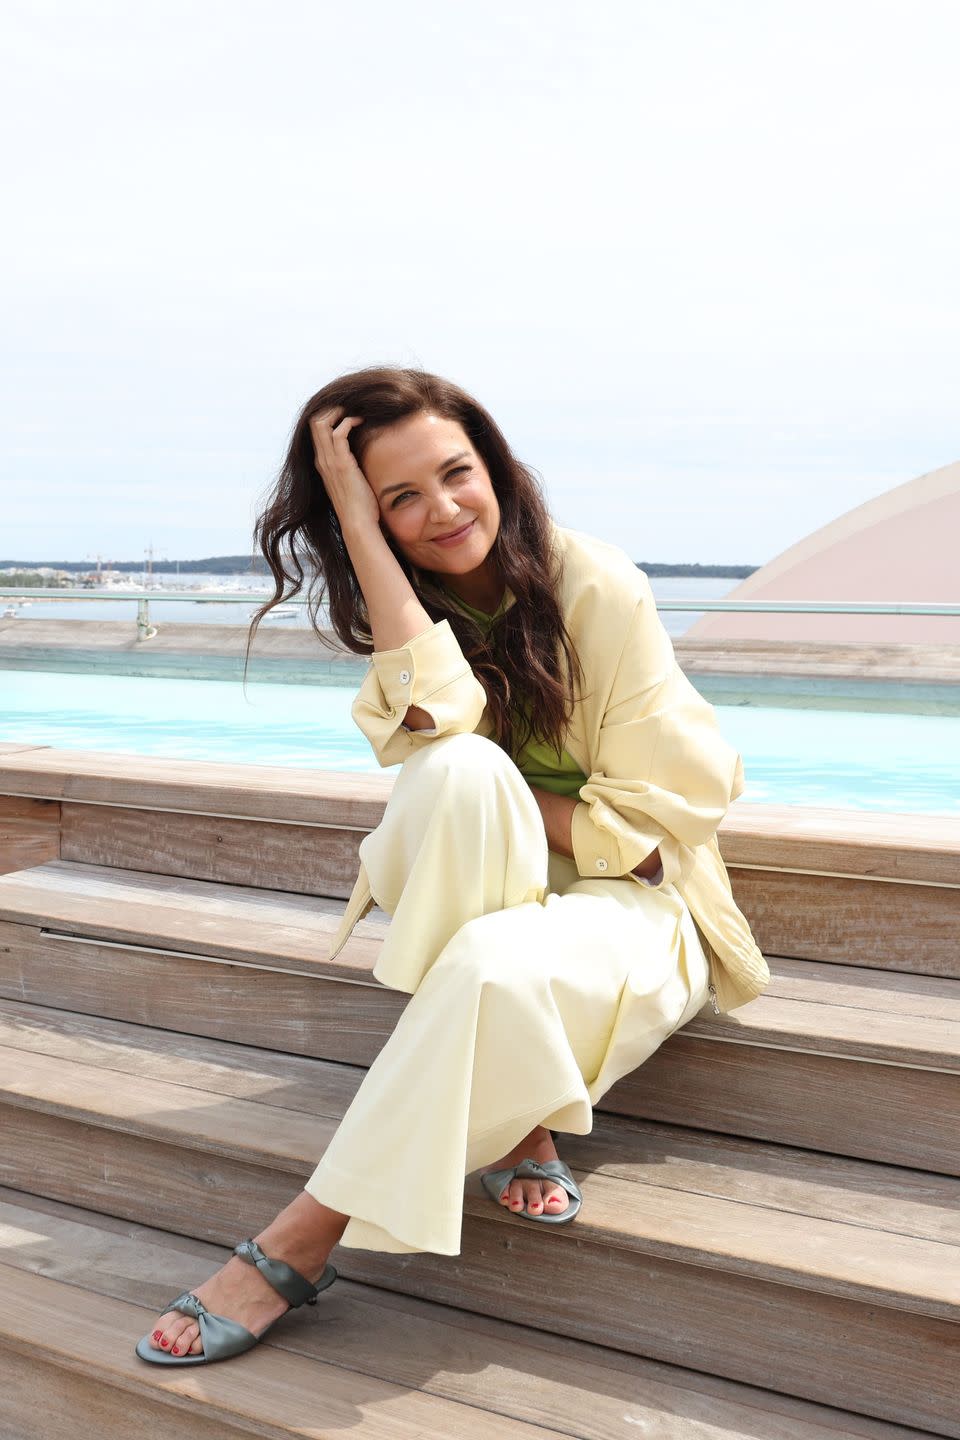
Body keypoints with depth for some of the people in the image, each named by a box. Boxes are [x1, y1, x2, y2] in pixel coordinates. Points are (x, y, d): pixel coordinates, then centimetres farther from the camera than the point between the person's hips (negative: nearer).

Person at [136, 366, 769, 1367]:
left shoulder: (597, 589, -13)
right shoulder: (405, 608, -1)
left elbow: (666, 811, -10)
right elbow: (436, 731, -26)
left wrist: (505, 807, -16)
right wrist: (356, 522, -25)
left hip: (627, 897, -3)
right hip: (472, 895, 3)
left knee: (495, 966, -38)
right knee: (463, 770, -32)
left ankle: (304, 1241, -20)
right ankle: (514, 1125, -20)